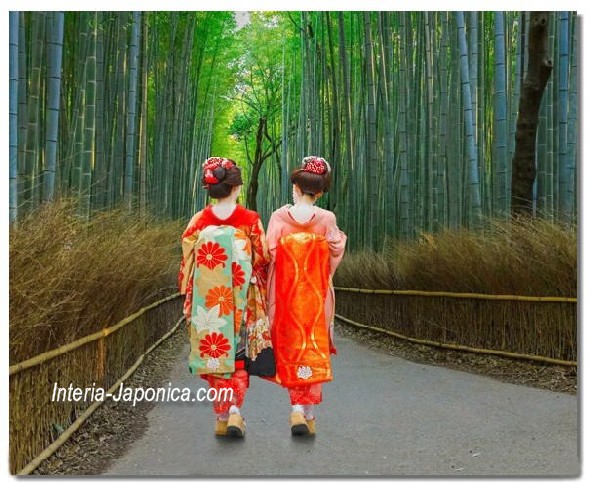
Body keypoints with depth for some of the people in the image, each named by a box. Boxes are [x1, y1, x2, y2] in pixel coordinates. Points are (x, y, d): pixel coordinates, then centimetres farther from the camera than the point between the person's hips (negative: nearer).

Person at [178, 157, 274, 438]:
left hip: (207, 301, 1)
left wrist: (188, 299, 11)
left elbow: (188, 262, 1)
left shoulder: (199, 221, -2)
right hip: (241, 300, -1)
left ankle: (222, 416, 14)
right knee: (239, 353, 10)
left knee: (215, 352, 11)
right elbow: (262, 259, -2)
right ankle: (234, 410, -6)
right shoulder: (250, 220, -6)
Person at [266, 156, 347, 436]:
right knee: (314, 350, 7)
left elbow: (270, 253, -5)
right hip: (316, 295, 0)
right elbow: (336, 255, 2)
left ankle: (297, 410, 6)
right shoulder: (327, 219, -6)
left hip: (286, 294, 0)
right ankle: (308, 413, 5)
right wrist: (341, 238, 21)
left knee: (290, 349, 11)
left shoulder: (279, 217, -6)